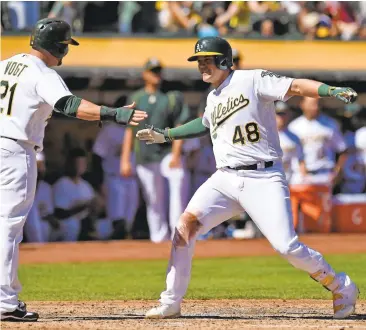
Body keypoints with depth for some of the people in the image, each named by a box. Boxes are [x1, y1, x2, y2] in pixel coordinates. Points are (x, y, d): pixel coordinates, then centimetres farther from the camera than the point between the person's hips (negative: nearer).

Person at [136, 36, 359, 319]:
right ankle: (171, 303, -4)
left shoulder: (253, 80, -6)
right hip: (225, 179, 7)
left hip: (264, 178, -7)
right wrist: (165, 135, 39)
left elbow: (295, 86, -19)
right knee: (187, 223, -11)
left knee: (286, 246, -16)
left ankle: (342, 288, 6)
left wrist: (333, 91, -34)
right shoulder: (213, 99, 17)